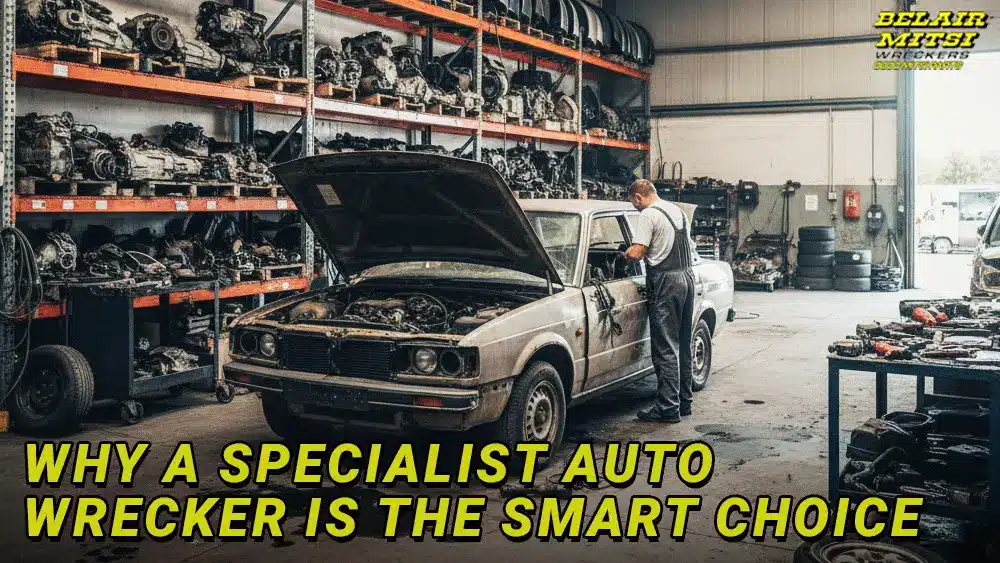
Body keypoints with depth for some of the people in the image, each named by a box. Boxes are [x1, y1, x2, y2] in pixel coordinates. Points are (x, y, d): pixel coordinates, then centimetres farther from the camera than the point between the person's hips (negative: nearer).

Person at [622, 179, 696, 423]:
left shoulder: (648, 215, -11)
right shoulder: (678, 211, 17)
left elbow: (635, 253, -19)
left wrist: (624, 255, 1)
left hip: (666, 281, -9)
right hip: (687, 276, 9)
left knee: (666, 348, -6)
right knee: (683, 346, 15)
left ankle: (668, 408, -4)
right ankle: (684, 401, 22)